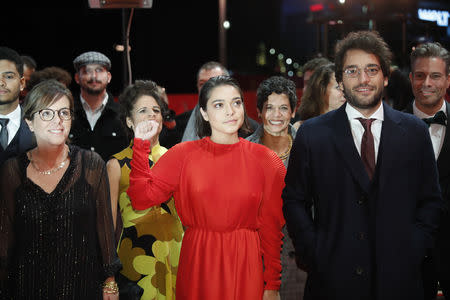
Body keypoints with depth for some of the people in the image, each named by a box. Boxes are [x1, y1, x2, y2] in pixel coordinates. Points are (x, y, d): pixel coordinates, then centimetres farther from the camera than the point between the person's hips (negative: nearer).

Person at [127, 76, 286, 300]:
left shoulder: (266, 160, 0)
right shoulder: (183, 154, 1)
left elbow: (271, 227, 1)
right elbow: (141, 199, -7)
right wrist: (141, 145, -12)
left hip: (245, 267, 0)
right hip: (197, 266, 0)